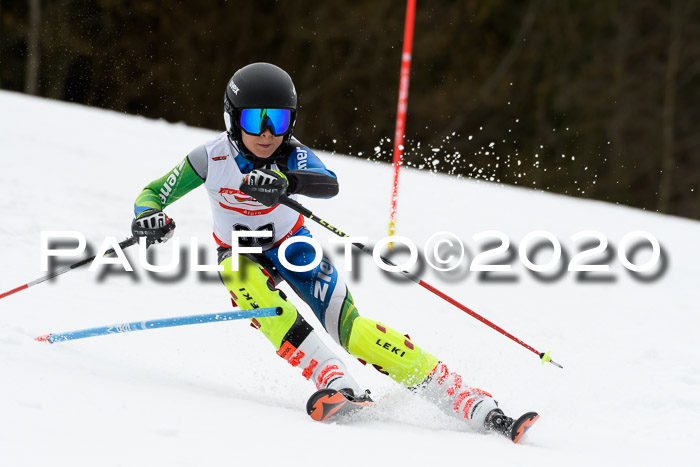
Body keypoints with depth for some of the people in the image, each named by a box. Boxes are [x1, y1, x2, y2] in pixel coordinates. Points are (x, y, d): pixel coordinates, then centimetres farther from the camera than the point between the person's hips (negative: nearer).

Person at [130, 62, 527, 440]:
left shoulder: (292, 155, -25)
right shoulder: (211, 157, -23)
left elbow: (329, 184, -47)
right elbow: (150, 196, -14)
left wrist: (287, 183, -68)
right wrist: (149, 218, -38)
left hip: (291, 244, -1)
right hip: (240, 255, 1)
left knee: (352, 330, -18)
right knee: (246, 283, -36)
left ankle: (474, 404, -19)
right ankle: (337, 384, -40)